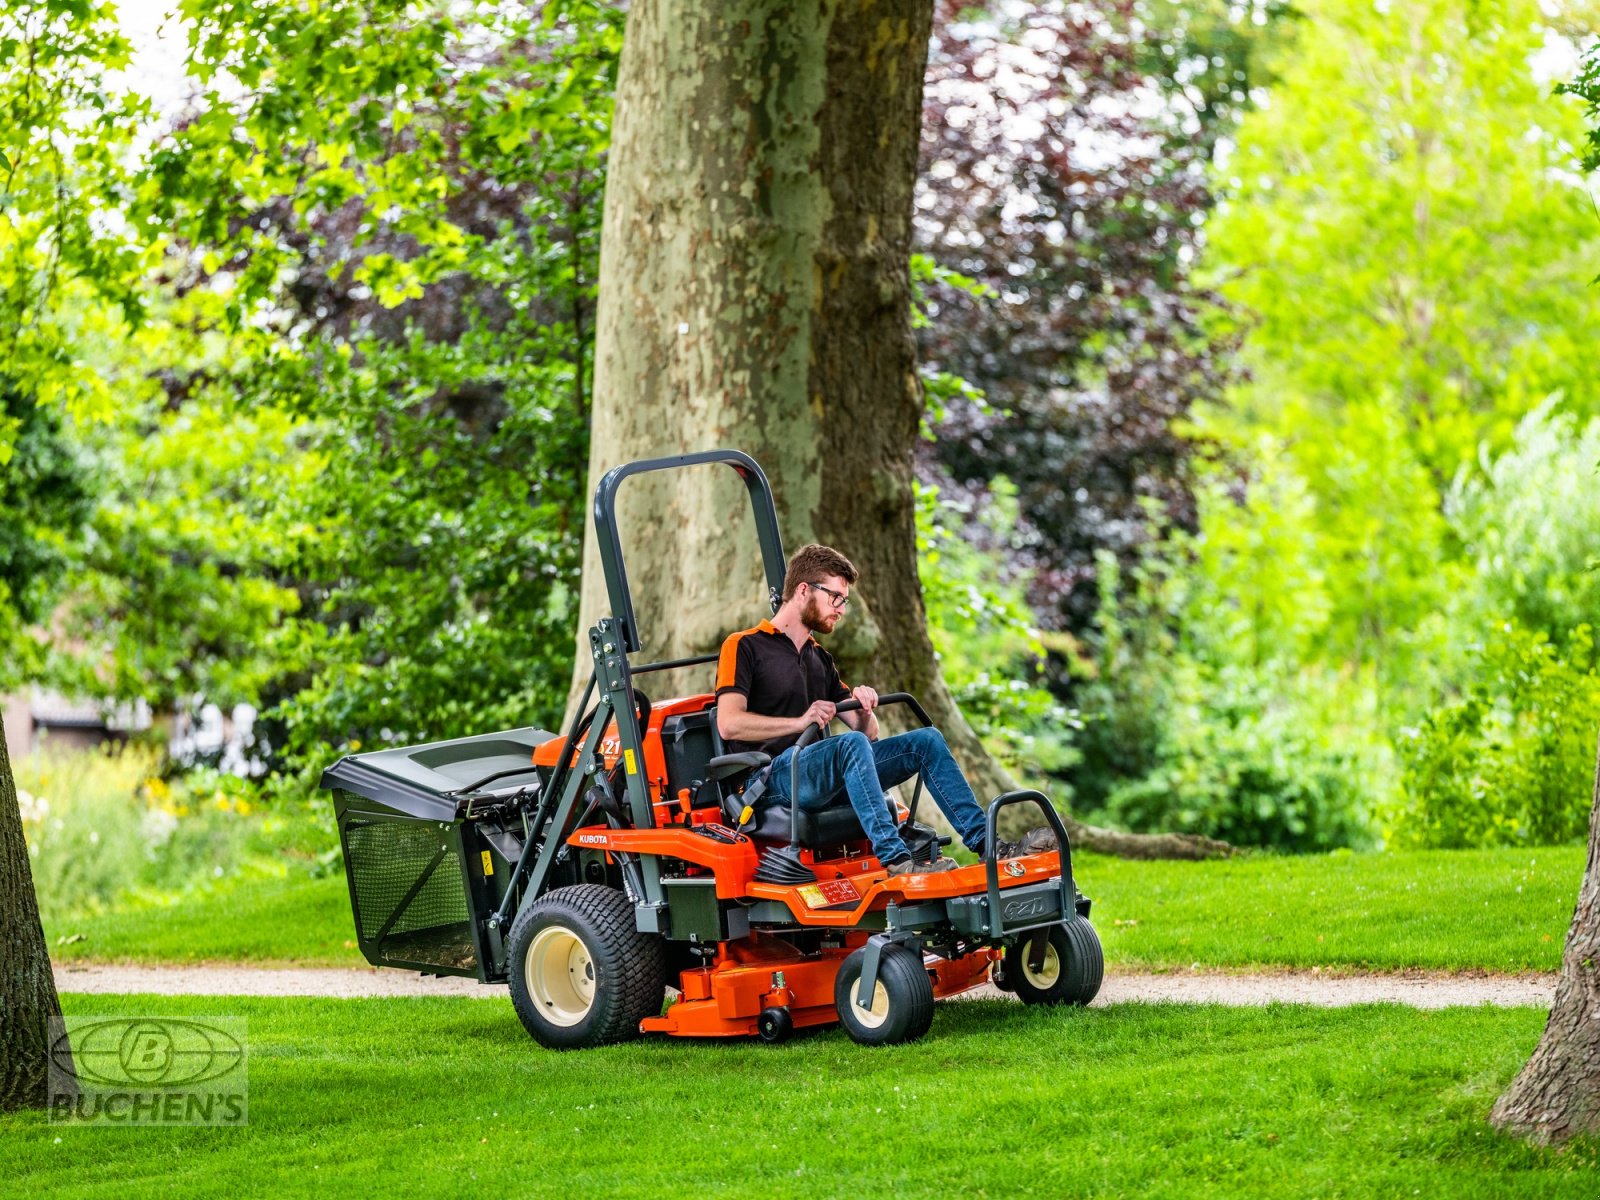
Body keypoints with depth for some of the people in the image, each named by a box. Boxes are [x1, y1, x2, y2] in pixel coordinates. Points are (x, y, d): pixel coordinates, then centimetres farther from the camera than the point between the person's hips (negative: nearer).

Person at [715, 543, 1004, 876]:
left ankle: (983, 840, -13)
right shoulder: (744, 647, 2)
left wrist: (864, 709, -2)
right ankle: (895, 859, -46)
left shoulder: (821, 660, 27)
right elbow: (728, 723, -14)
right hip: (775, 773, -8)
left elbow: (869, 733, 22)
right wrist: (800, 722, -23)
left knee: (927, 741, -5)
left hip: (822, 775, 8)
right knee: (851, 744, -36)